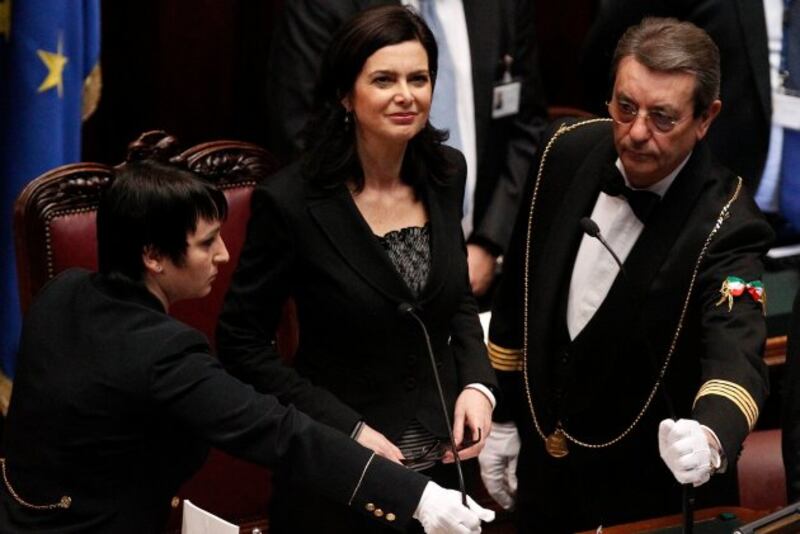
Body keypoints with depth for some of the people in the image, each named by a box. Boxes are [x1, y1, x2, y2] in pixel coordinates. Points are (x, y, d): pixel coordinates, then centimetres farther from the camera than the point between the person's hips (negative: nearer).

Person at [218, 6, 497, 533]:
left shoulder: (445, 173, -3)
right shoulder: (291, 201, -19)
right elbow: (243, 343, -13)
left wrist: (478, 384, -6)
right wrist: (348, 429, -18)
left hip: (443, 456, 5)